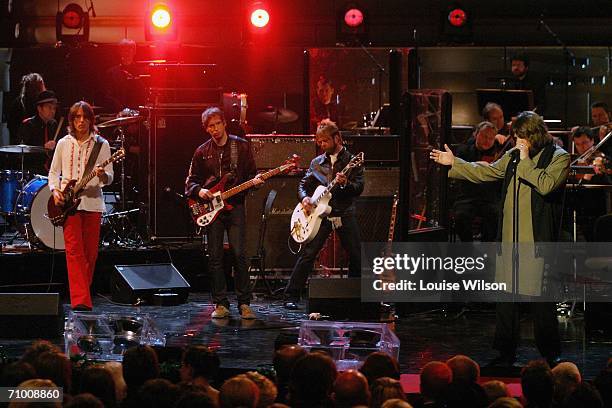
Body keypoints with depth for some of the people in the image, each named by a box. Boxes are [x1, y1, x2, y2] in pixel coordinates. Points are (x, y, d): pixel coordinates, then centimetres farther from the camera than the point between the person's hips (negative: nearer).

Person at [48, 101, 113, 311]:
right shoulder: (64, 143, 8)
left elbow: (109, 177, 1)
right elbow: (53, 172, 14)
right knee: (74, 251, -11)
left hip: (92, 203, 1)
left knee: (90, 253, 4)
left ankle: (83, 292, 19)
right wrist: (55, 190, -4)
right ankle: (80, 299, -19)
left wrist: (102, 175, -21)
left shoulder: (101, 144, 5)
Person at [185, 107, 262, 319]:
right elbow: (190, 181, 14)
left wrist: (255, 181, -12)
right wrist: (199, 191, -6)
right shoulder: (202, 152, 10)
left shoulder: (241, 146, 6)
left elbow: (251, 174, 9)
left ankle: (244, 303, -5)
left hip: (235, 205, -2)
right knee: (215, 257, 1)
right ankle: (221, 304, 7)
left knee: (239, 254, -10)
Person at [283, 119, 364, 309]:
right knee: (308, 253, -10)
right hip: (321, 213, 1)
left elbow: (359, 188, -7)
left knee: (356, 256, 1)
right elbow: (303, 185, 15)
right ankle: (291, 296, -10)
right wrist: (304, 197, -6)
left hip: (344, 213, -1)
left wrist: (345, 184, -27)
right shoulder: (317, 162, 12)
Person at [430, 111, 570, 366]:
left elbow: (546, 185, -20)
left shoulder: (558, 157, -5)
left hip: (537, 239, -6)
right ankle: (506, 353, 17)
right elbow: (486, 172, 22)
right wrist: (454, 163, 19)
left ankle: (550, 354, 7)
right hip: (510, 238, 6)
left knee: (541, 297, -3)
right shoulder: (514, 156, 15)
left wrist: (526, 162, -12)